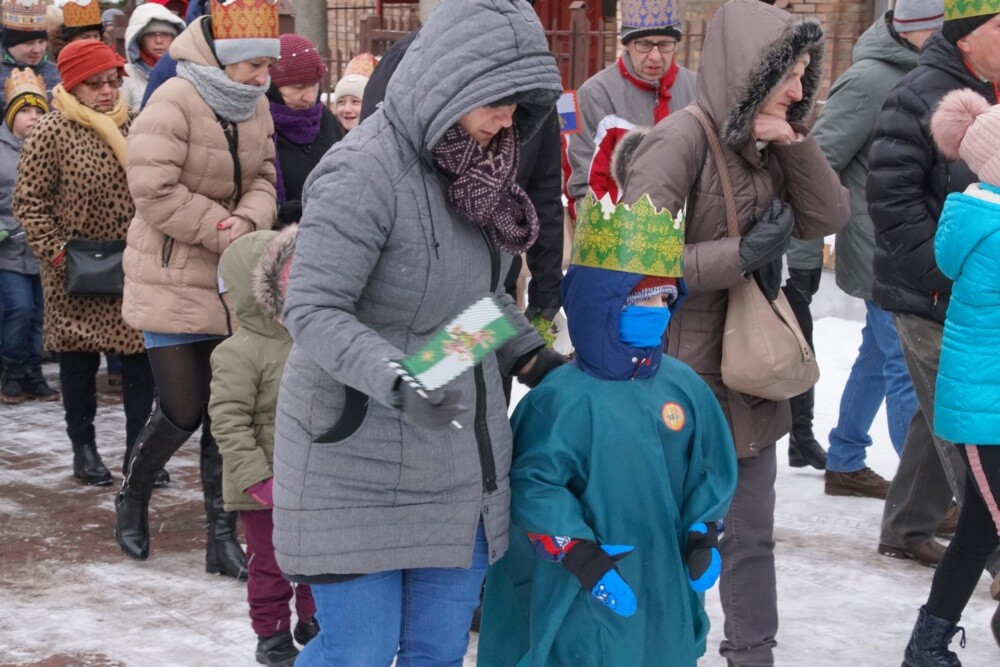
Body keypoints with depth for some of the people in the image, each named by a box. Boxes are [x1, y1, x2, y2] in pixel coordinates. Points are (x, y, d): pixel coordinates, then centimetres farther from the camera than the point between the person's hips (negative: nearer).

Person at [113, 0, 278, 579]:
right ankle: (133, 499, 26)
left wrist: (248, 222, -15)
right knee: (183, 412, -3)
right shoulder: (174, 103, -17)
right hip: (172, 280, -6)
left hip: (232, 283, 6)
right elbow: (155, 191, -22)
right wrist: (225, 231, -18)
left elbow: (264, 180, 7)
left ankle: (223, 536, 15)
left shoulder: (256, 107, 5)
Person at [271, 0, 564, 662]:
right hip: (360, 464, -7)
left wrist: (530, 354, 4)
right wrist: (397, 379, -35)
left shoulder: (475, 166, 6)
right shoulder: (365, 170, -19)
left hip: (459, 461, 8)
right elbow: (313, 311, -22)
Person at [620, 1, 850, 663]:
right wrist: (743, 254, -20)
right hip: (683, 381, -8)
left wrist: (792, 142, -10)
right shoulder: (680, 141, -18)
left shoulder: (764, 145, 7)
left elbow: (828, 218, 2)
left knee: (752, 533, 16)